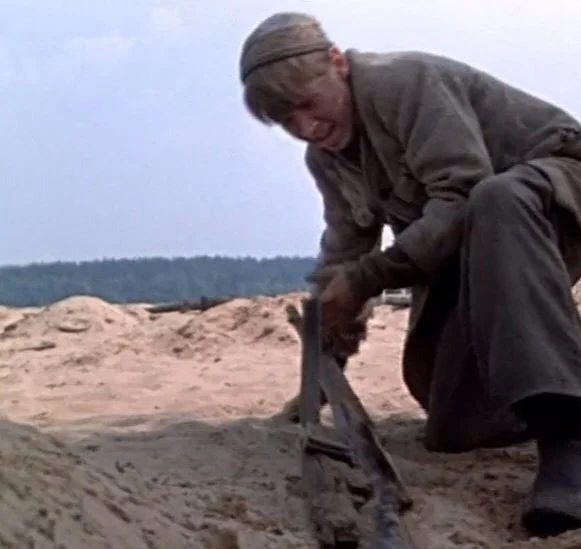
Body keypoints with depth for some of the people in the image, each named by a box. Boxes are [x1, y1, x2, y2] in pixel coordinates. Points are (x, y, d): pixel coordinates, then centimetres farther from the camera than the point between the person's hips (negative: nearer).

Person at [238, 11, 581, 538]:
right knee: (454, 428, -3)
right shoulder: (325, 157, 4)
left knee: (496, 204, -45)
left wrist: (369, 278, -31)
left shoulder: (405, 81, -23)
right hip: (469, 248, 8)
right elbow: (344, 253, 6)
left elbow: (461, 200, -31)